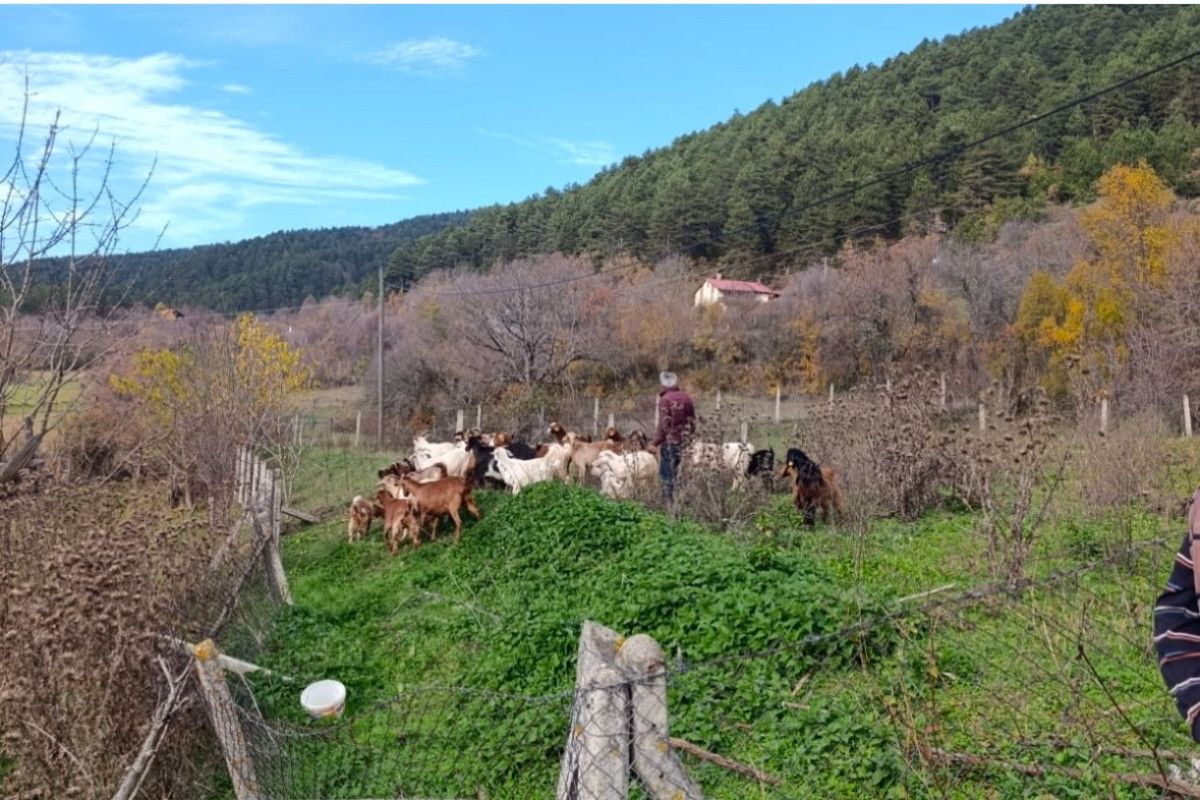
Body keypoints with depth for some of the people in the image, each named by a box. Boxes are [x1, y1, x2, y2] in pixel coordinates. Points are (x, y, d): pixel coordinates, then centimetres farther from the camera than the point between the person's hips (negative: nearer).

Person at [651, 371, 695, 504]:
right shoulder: (686, 397, 6)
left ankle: (669, 499, 0)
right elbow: (692, 421, 11)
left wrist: (655, 442, -6)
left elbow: (664, 424, -15)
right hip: (684, 442, 6)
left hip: (669, 442, -6)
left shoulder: (665, 399, -12)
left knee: (666, 472, 1)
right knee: (681, 472, 14)